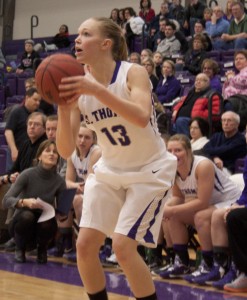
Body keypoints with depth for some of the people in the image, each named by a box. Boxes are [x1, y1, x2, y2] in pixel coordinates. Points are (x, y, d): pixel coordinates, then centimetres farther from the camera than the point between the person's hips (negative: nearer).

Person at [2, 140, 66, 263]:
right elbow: (6, 201, -21)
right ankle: (20, 249, -3)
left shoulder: (59, 181, -9)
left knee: (48, 225, -33)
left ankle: (42, 248, 3)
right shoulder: (28, 174, -16)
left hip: (43, 222, 1)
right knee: (27, 216, -35)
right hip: (22, 221, -1)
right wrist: (24, 202, -40)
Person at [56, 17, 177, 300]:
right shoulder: (78, 86, -6)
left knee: (122, 246, -17)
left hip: (149, 170, -5)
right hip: (109, 170, 5)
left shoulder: (133, 73, -18)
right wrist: (63, 108, -28)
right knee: (85, 245, -3)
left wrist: (96, 90, -45)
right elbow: (66, 150, -11)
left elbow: (142, 117, -39)